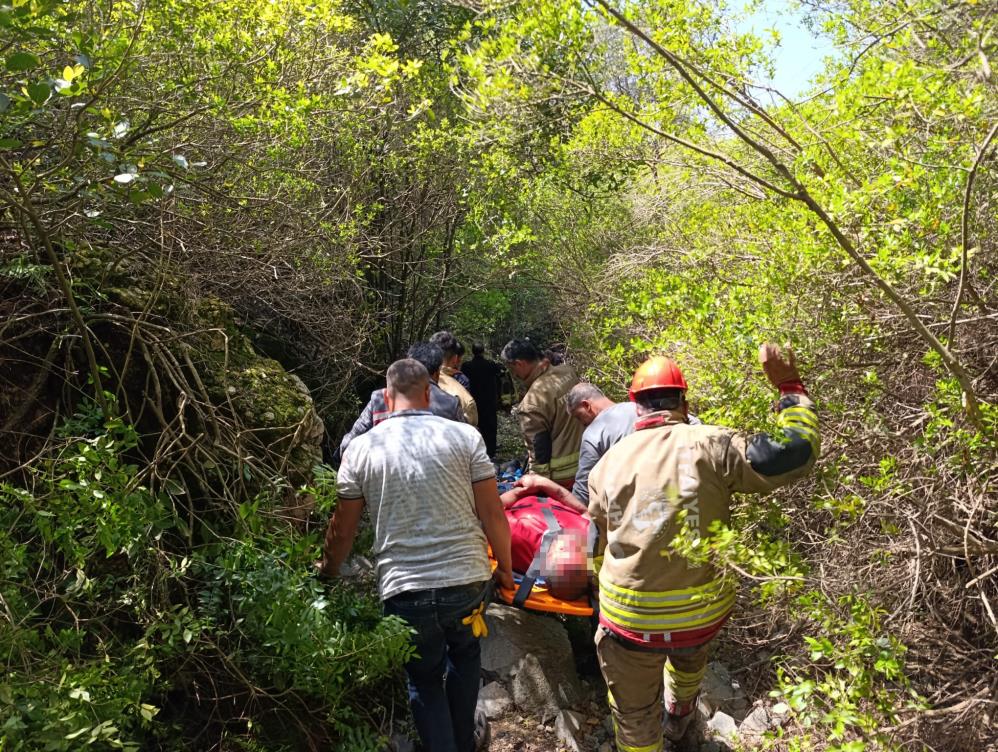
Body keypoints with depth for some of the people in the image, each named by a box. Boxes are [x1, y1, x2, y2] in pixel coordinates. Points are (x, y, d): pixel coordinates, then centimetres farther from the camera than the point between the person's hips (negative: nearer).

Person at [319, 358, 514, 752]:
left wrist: (327, 572, 25)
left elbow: (342, 530, 5)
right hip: (467, 579, 1)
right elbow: (493, 514, -2)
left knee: (424, 679, 25)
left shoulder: (361, 448, 0)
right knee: (465, 653, 32)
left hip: (403, 589, 0)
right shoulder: (464, 436, -3)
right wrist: (504, 567, 14)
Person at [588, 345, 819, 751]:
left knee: (635, 714, 20)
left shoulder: (607, 464, -2)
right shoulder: (710, 446, -13)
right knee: (690, 655, 37)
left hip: (630, 617, -1)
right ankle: (680, 715, 66)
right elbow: (796, 453, -11)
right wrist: (789, 386, 0)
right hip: (703, 610, 2)